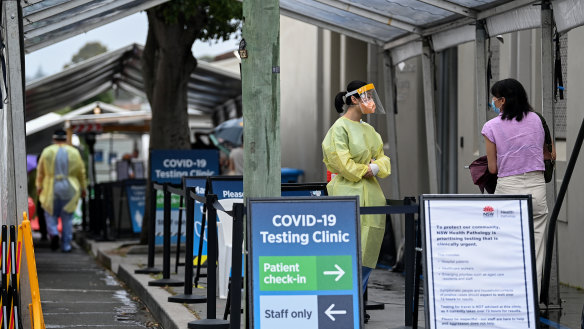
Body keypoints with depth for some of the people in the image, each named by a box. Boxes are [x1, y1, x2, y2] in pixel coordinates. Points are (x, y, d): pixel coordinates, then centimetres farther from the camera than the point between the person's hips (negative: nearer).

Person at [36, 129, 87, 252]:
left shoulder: (47, 151, -1)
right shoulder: (74, 152, 2)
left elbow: (40, 171, 3)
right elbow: (81, 172, 5)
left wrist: (39, 186, 13)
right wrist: (83, 188, 15)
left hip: (51, 188, -1)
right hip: (69, 188, 1)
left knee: (51, 213, 12)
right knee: (67, 217, 7)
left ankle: (53, 232, -15)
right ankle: (66, 244, 5)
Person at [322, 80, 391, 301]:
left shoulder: (368, 129, 18)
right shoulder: (339, 128, -7)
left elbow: (382, 159, 15)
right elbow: (344, 165, -15)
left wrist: (374, 168, -6)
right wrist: (366, 169, -4)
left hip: (371, 194, 8)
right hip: (349, 194, -8)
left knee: (368, 255, 5)